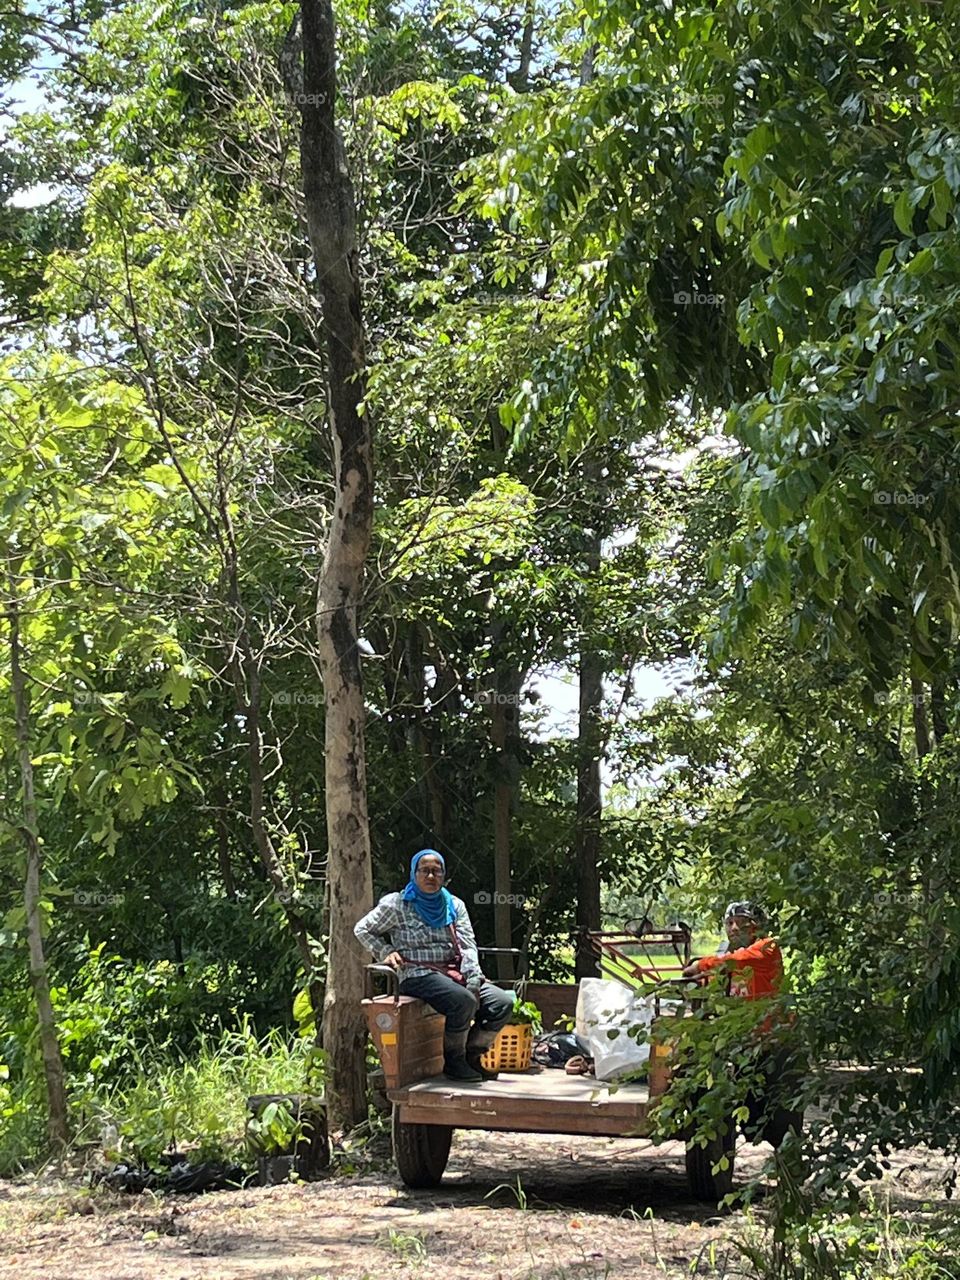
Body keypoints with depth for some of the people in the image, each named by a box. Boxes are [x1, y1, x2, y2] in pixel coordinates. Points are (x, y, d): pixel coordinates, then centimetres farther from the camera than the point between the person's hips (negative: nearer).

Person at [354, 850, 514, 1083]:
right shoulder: (398, 904, 3)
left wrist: (473, 976, -10)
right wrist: (385, 952, -4)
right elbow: (362, 929, 10)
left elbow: (468, 944, 7)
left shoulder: (454, 905, 16)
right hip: (417, 976, -6)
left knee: (503, 1003, -14)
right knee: (464, 1001, -34)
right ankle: (453, 1061, -13)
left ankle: (472, 1055, 4)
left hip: (453, 974, 6)